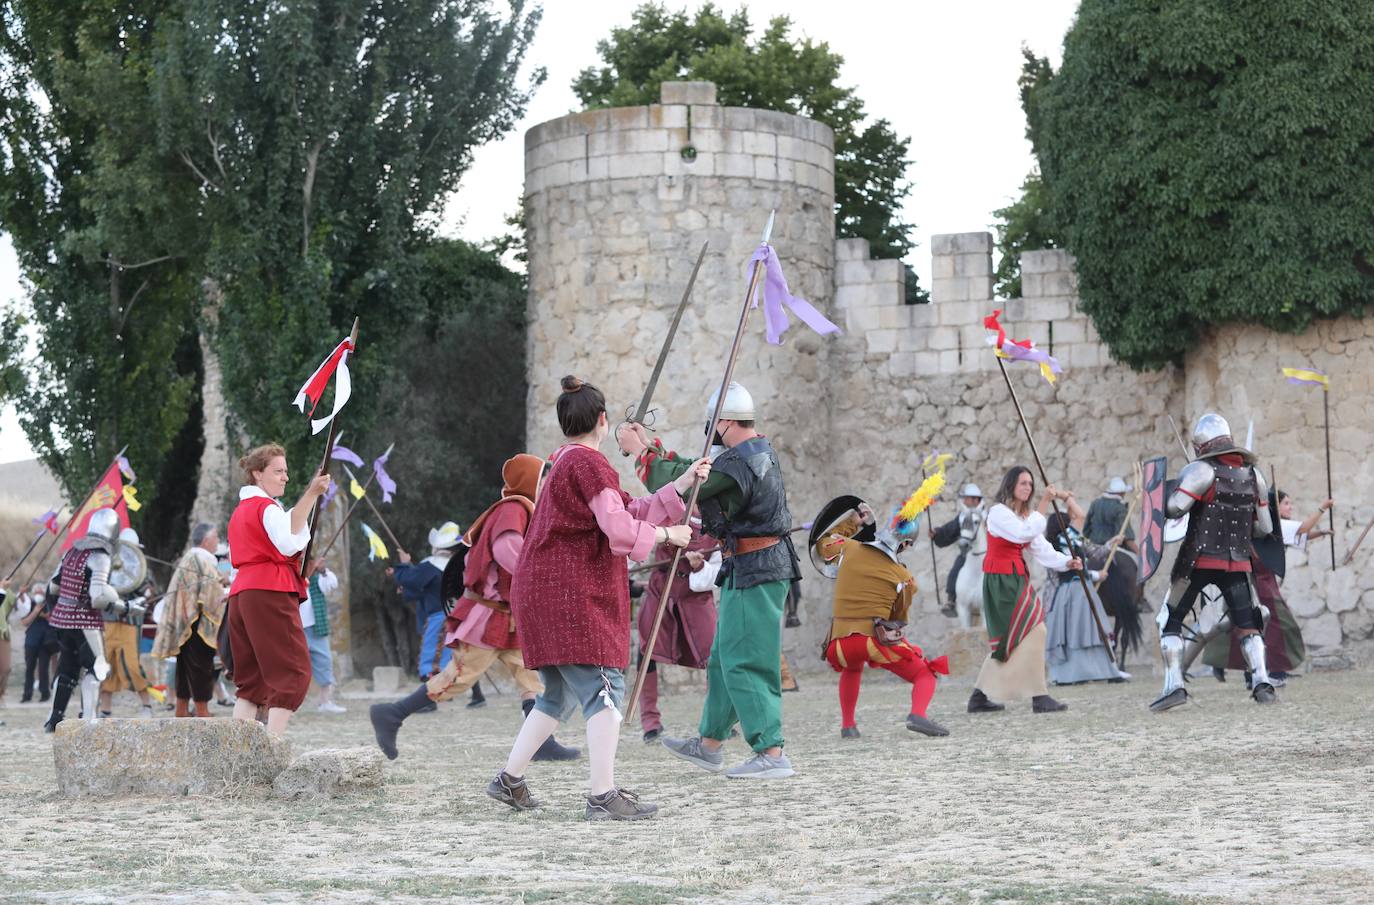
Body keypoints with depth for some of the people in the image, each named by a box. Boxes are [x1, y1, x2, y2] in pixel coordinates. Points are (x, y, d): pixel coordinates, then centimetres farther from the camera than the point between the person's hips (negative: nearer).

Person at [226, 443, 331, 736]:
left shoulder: (240, 511, 25)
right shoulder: (267, 508, -6)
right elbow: (290, 541, -25)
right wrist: (311, 494, -30)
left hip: (240, 593, 9)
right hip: (270, 592, -9)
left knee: (252, 678, 8)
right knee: (293, 671, -11)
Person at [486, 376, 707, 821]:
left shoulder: (564, 463, 21)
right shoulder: (589, 463, -11)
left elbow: (633, 510, 19)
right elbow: (620, 528, -20)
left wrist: (684, 483, 17)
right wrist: (667, 534, -5)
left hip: (541, 593, 10)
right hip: (571, 595, -10)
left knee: (560, 695, 19)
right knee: (604, 688, -12)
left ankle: (510, 779, 22)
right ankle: (603, 796, -19)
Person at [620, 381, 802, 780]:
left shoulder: (739, 463, -20)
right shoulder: (758, 451, 13)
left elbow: (680, 485, -20)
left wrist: (639, 451, -8)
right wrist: (652, 446, 17)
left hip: (754, 571, -11)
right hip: (759, 568, 11)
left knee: (744, 662, -9)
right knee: (725, 657, 18)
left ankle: (771, 754, -11)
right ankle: (709, 744, 28)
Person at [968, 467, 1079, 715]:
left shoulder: (1026, 515, 16)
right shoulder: (999, 512, -10)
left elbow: (1041, 548, 6)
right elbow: (1025, 534, -24)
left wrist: (1067, 562, -10)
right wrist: (1044, 503, -22)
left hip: (1017, 581, 10)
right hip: (1001, 582, -10)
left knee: (1006, 642, 12)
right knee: (1034, 631, -13)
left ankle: (979, 698, 16)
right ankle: (1039, 697, -13)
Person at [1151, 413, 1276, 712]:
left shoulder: (1202, 471, -10)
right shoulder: (1254, 476, 7)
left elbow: (1175, 507, -21)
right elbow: (1264, 527, 10)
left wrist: (1166, 494, 1)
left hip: (1199, 560, -4)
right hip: (1237, 562, 4)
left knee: (1170, 621, 7)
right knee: (1247, 626, 12)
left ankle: (1174, 686, -2)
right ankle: (1261, 682, -6)